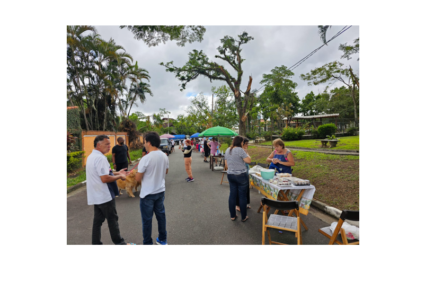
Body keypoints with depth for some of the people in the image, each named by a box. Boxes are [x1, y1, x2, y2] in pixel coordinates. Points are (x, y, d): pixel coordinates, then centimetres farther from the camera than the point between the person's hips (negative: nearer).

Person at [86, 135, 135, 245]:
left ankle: (96, 242, 26)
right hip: (104, 196, -9)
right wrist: (119, 176, -14)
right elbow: (105, 179, -28)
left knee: (98, 220, 16)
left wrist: (117, 173, 11)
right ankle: (119, 242, 19)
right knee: (112, 219, 5)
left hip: (96, 196, 9)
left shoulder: (91, 156, 11)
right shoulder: (100, 158, -23)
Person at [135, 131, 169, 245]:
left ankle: (148, 243, 25)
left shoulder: (146, 159, -22)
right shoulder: (164, 156, -4)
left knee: (147, 219, 10)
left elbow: (138, 178, -14)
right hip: (161, 191, 6)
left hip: (148, 194, -6)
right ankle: (162, 239, 34)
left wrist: (139, 171, 5)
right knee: (161, 215, 20)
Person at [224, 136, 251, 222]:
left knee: (232, 195, 13)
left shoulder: (228, 150, 8)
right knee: (242, 196, 5)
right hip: (241, 175, -7)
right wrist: (247, 154, 1)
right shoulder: (240, 150, -15)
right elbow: (248, 160, -17)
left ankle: (232, 216, 23)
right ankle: (244, 217, 18)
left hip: (230, 175, 7)